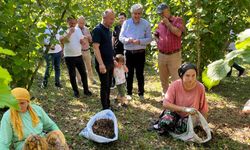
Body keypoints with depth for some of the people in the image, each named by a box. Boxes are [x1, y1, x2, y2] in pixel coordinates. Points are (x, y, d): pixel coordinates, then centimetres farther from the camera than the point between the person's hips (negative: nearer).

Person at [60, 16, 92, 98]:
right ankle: (75, 91, 21)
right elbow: (61, 40, -27)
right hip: (69, 56, -4)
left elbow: (82, 40, 19)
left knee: (83, 73, 8)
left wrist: (82, 41, -4)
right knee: (72, 75, 6)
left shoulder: (78, 29, 7)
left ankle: (86, 90, 22)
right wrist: (70, 33, -29)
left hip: (79, 55, 4)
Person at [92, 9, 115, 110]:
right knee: (104, 85, -1)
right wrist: (101, 64, -25)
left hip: (110, 63, 8)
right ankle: (105, 108, 9)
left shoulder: (108, 30, 12)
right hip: (103, 64, -8)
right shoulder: (98, 30, -14)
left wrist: (113, 60, 19)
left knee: (108, 85, 14)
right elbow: (95, 48, -20)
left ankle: (108, 105, 25)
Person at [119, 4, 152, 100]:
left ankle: (141, 93, 19)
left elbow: (149, 39, -4)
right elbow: (121, 37, 1)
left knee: (140, 74, 7)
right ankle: (129, 93, 20)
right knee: (129, 74, 9)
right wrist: (128, 40, -20)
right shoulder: (126, 23, 1)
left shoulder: (146, 24, -3)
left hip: (140, 53, -1)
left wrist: (140, 41, -21)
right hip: (129, 52, 1)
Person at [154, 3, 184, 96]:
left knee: (175, 78, -7)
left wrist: (167, 23, -12)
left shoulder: (177, 20, -2)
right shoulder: (160, 24, 13)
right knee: (163, 78, 14)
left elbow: (178, 33, -19)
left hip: (174, 55, -5)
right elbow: (156, 35, 29)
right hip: (161, 55, 6)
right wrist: (158, 42, 10)